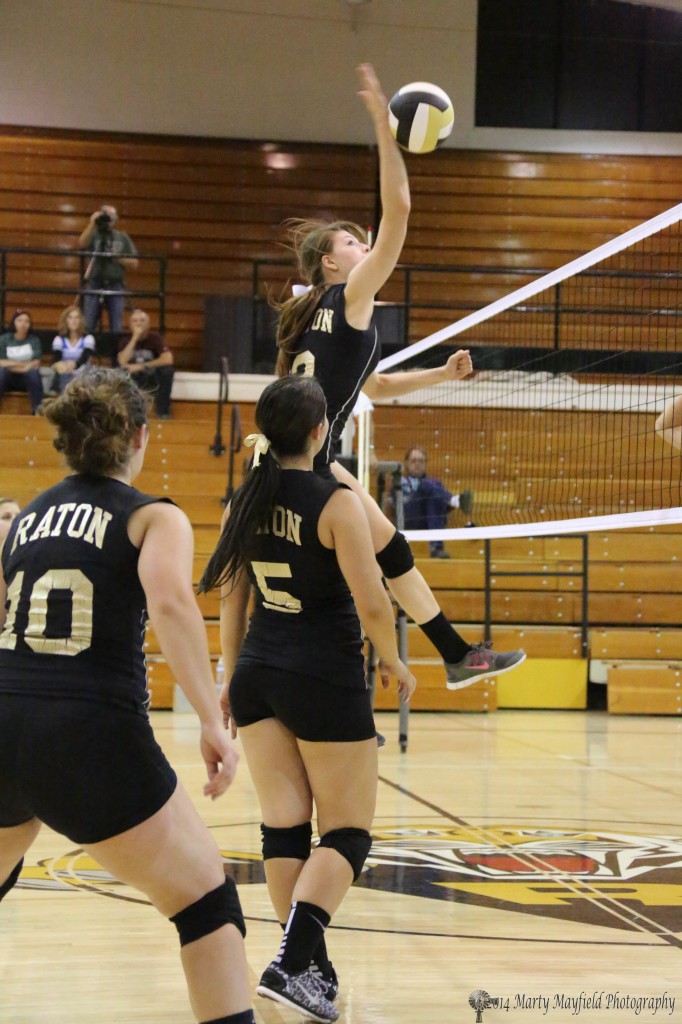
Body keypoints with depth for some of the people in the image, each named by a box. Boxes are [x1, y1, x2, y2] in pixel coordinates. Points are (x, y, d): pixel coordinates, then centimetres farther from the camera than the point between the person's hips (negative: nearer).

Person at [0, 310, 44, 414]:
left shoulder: (34, 340, 2)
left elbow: (36, 364, -7)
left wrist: (11, 364, -13)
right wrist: (22, 364, -12)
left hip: (26, 378, 0)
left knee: (34, 371, -33)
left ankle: (37, 411, -33)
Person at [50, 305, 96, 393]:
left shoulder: (88, 338, 3)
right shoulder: (59, 339, 6)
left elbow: (84, 357, -16)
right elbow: (55, 358, -11)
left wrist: (74, 365, -42)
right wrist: (57, 364, -40)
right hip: (64, 377, 0)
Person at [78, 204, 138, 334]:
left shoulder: (123, 238, 12)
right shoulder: (93, 235, 7)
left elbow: (133, 263, 9)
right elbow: (81, 245, -15)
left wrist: (116, 257, -5)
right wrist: (92, 224, -17)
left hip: (116, 286, 1)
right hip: (94, 284, -1)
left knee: (117, 328, 1)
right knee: (87, 327, -3)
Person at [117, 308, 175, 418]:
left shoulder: (154, 337, -10)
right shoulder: (126, 339, -7)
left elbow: (168, 359, -25)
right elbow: (122, 362, -25)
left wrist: (142, 366, -24)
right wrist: (135, 338, -26)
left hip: (152, 378, 0)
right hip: (132, 379, 0)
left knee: (167, 369, -31)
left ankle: (163, 410, -16)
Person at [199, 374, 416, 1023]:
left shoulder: (244, 502, 4)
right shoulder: (336, 502, -14)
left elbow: (230, 600, 12)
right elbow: (372, 605, -16)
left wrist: (232, 678, 21)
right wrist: (392, 661, 1)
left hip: (259, 676, 6)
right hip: (326, 680, -6)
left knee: (283, 825, 10)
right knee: (347, 832, 2)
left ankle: (312, 967, 15)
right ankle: (292, 963, -13)